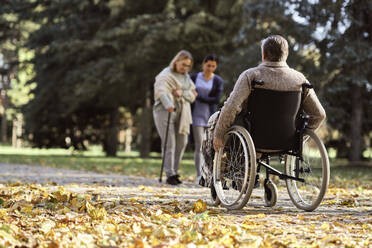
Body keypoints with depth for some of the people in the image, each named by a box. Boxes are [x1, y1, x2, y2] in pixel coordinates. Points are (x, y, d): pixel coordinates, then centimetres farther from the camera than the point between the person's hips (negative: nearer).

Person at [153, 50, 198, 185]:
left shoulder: (186, 77, 19)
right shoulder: (166, 75, -5)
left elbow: (193, 94, 11)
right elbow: (161, 91, -24)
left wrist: (182, 93, -11)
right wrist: (168, 104, -43)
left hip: (182, 113, 7)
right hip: (166, 112, -7)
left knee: (182, 143, 5)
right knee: (169, 144, -11)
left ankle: (174, 171, 15)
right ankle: (170, 175, -11)